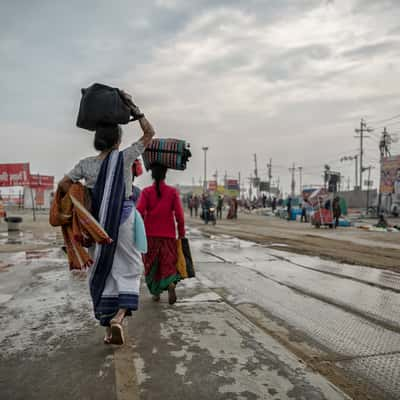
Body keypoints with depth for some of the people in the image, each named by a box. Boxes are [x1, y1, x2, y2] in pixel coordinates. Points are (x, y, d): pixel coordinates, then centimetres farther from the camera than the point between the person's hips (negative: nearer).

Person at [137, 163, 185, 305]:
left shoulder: (146, 192, -3)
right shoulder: (173, 192, -2)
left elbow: (139, 212, -10)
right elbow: (179, 215, -5)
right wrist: (181, 233, 4)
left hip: (150, 235, 0)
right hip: (168, 235, 0)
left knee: (151, 265, 14)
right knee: (168, 263, 7)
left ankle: (156, 293, 21)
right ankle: (171, 283, -21)